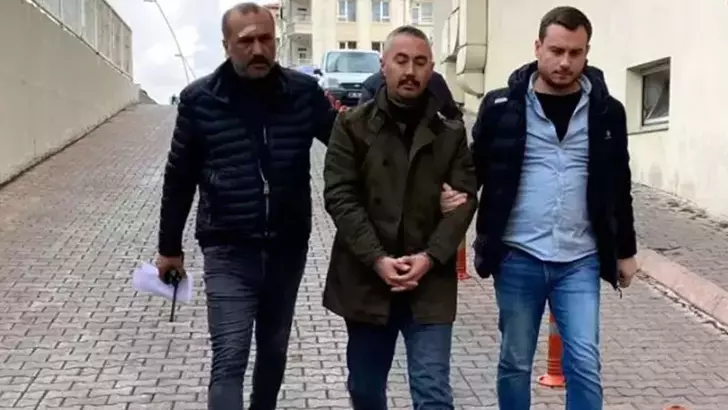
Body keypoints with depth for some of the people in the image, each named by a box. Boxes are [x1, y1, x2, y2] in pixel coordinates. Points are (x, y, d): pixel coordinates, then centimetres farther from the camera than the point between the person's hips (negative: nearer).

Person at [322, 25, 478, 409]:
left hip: (429, 282, 0)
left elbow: (464, 200, -1)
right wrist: (377, 259, -16)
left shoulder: (451, 132, 4)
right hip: (366, 278, 1)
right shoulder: (352, 125, 1)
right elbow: (340, 196, -6)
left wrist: (429, 257, -15)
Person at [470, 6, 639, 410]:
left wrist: (625, 251, 13)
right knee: (515, 362, 11)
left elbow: (618, 187, 11)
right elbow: (476, 169, 6)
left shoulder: (606, 111, 3)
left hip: (580, 261, 1)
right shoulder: (502, 106, -2)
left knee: (584, 363, 0)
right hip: (517, 258, 0)